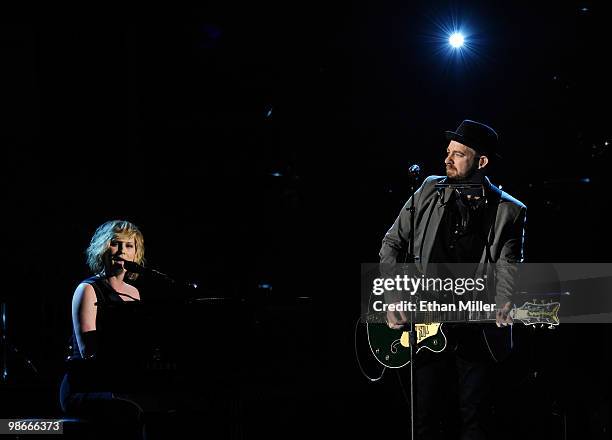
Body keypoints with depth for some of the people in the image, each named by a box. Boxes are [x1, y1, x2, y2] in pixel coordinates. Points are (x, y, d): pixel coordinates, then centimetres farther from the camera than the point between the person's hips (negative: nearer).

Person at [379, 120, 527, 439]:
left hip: (476, 326, -1)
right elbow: (393, 242, 11)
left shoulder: (508, 211, 1)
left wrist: (503, 306, -28)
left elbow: (508, 265, -7)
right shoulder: (430, 192, 6)